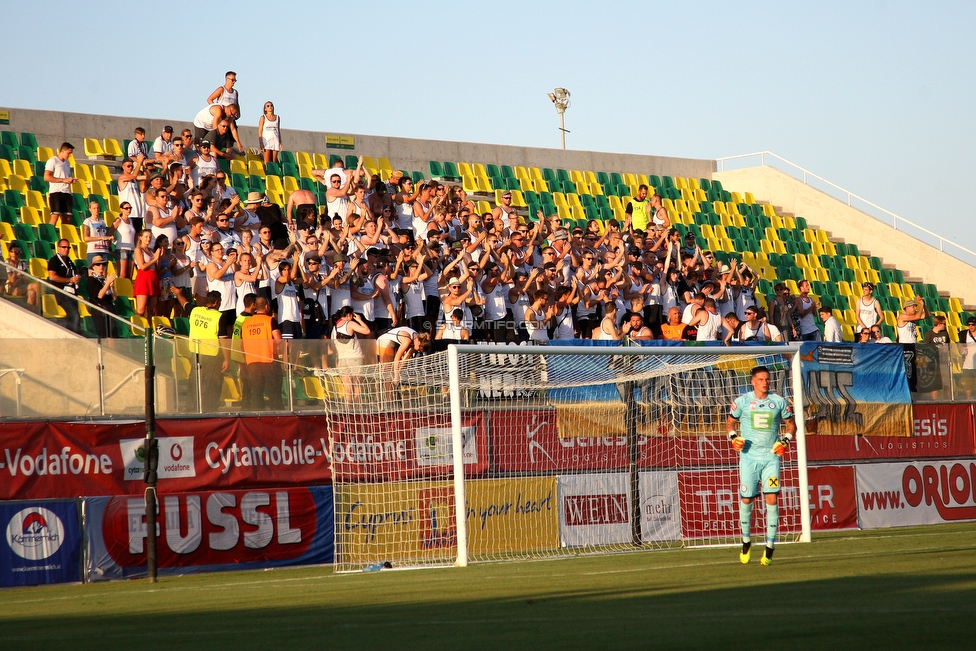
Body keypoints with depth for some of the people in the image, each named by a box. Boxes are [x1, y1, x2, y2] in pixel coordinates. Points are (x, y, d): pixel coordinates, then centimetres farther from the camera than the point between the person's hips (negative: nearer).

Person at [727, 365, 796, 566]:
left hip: (771, 457, 0)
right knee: (746, 500, 3)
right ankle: (746, 541, 24)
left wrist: (785, 441, -4)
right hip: (749, 457, 0)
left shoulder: (779, 402, 3)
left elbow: (791, 424, 13)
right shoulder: (742, 402, 2)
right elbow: (730, 422, 14)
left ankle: (770, 547, -5)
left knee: (772, 499, -10)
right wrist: (733, 437, -5)